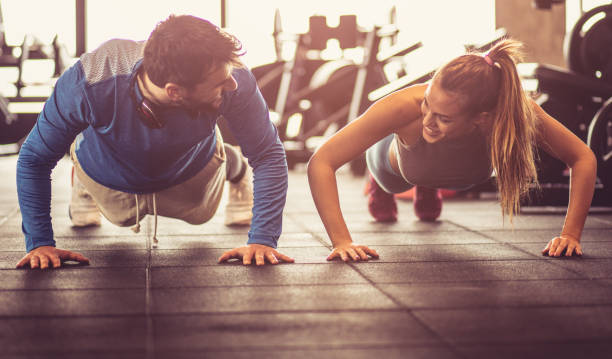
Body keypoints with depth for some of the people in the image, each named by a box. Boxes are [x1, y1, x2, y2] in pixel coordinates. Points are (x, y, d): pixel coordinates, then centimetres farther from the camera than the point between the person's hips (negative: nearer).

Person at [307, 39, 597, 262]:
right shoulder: (405, 107, -50)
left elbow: (584, 159, -30)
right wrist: (342, 241, -52)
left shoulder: (514, 111, -46)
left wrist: (570, 234, -37)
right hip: (397, 168, -2)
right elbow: (321, 163, -45)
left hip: (466, 177, 2)